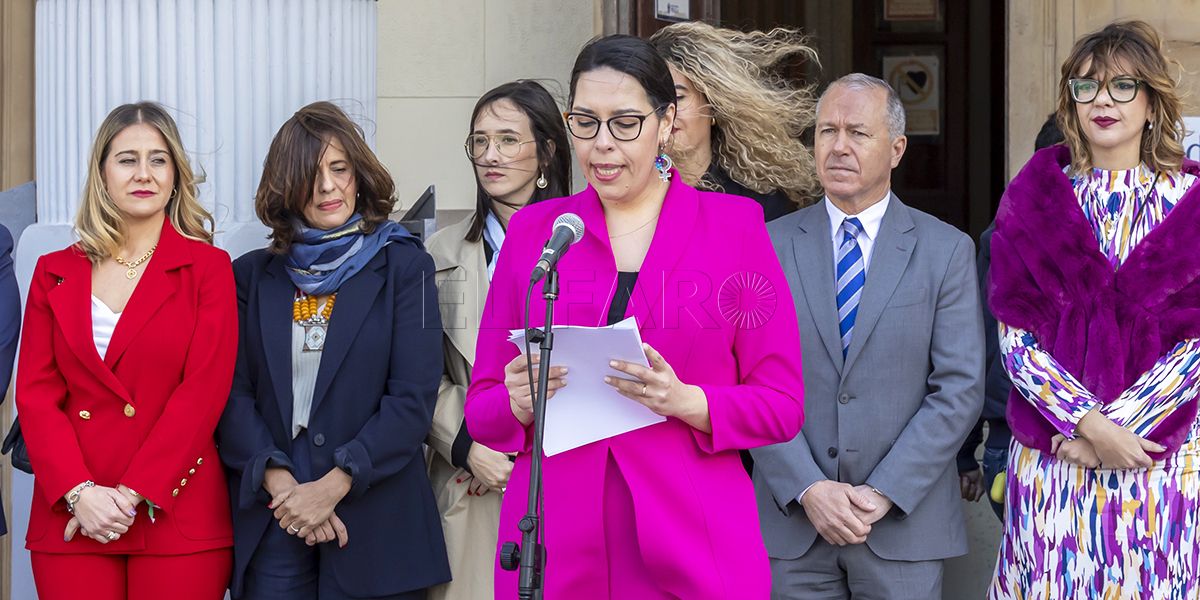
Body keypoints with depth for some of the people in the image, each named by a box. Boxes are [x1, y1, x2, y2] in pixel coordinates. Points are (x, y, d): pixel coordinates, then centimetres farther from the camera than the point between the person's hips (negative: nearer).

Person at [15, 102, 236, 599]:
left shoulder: (207, 268, 3)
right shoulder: (55, 273, 11)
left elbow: (204, 392, -5)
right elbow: (35, 393, 5)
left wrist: (130, 496, -11)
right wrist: (80, 493, -9)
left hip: (177, 519, -2)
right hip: (70, 520, 2)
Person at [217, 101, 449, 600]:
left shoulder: (403, 266, 3)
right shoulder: (252, 275, 10)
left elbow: (414, 398, -5)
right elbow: (232, 394, 3)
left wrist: (332, 486, -13)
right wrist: (279, 482, -12)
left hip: (375, 525, -2)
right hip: (270, 524, 2)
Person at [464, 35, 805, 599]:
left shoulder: (735, 225, 2)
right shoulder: (531, 230, 7)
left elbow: (781, 406, 0)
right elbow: (481, 410, 9)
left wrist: (685, 402, -17)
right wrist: (521, 401, -13)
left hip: (692, 552, -2)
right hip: (557, 549, 2)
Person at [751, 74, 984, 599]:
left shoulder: (946, 250, 3)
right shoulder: (770, 246, 4)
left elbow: (959, 389, -3)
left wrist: (884, 493, -11)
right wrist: (807, 489, -12)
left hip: (904, 523, -1)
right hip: (791, 520, 1)